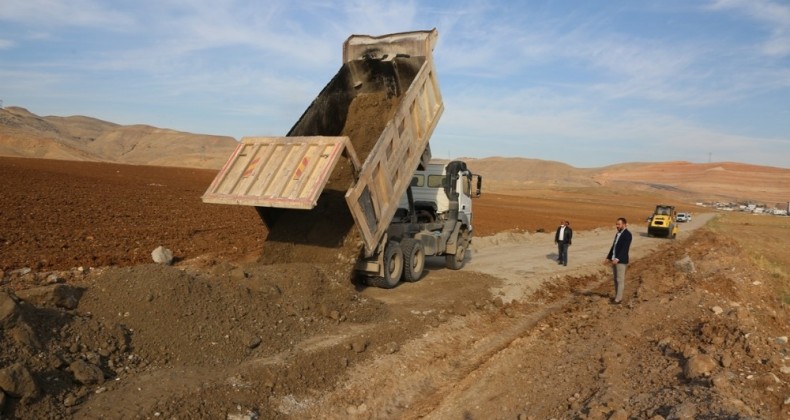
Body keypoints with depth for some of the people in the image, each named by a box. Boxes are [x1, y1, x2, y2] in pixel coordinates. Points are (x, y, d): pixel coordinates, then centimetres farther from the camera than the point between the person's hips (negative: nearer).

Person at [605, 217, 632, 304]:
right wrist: (608, 258, 13)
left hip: (621, 261, -8)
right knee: (615, 279, 12)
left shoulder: (627, 234, -12)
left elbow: (625, 248, -20)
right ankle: (617, 296, 19)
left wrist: (617, 259, -27)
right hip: (614, 260, 8)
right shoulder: (617, 234, 15)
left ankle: (618, 298, 1)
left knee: (620, 280, -3)